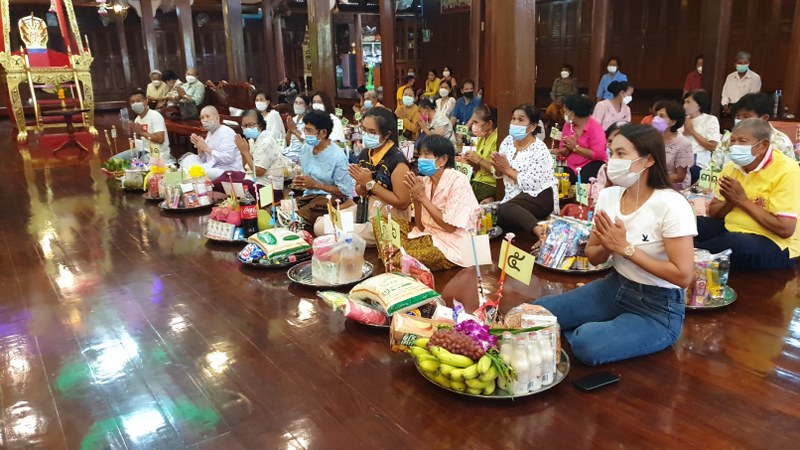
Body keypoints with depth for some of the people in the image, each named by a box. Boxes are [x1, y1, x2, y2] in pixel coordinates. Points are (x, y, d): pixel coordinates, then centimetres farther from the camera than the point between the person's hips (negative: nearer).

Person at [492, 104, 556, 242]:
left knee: (506, 209, -32)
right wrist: (498, 167, -16)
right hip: (515, 195, 8)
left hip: (539, 196, -8)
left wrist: (508, 170, -16)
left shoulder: (539, 150, -15)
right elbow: (498, 174, 9)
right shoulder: (508, 141, 5)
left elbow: (531, 184, -24)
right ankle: (537, 228, -17)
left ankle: (540, 231, -41)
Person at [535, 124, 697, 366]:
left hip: (659, 308, -6)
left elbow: (683, 275, -23)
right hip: (614, 288, 6)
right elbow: (593, 257, 7)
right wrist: (607, 246, -17)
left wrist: (625, 247, -23)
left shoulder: (671, 205, -21)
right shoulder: (608, 195, -3)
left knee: (587, 345, -29)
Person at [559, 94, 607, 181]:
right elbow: (562, 152, 13)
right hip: (572, 168, 5)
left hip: (592, 166, -5)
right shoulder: (568, 125, 9)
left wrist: (575, 147, -13)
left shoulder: (594, 127, -9)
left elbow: (598, 155, -18)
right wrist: (569, 148, -10)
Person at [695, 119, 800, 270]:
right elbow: (713, 213, 10)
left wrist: (742, 200, -19)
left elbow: (785, 229, -22)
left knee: (734, 243, -37)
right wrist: (730, 201, -13)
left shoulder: (786, 171, -16)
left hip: (772, 243, -6)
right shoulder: (733, 165, 5)